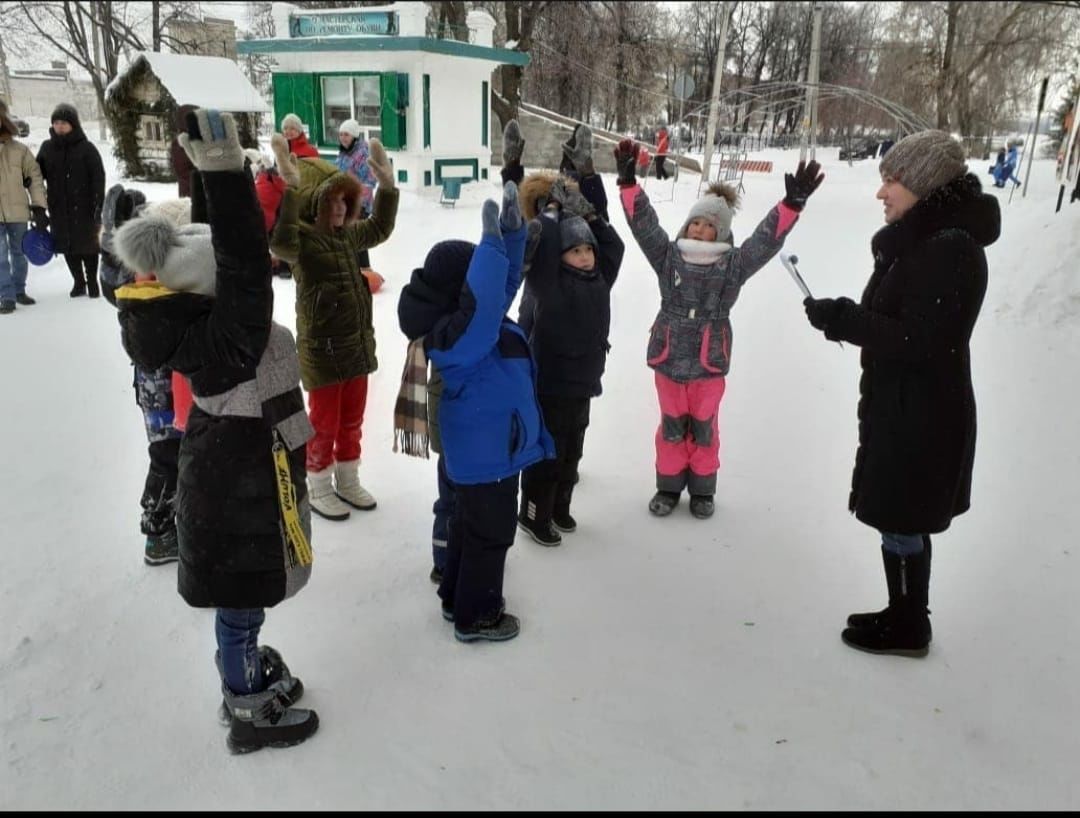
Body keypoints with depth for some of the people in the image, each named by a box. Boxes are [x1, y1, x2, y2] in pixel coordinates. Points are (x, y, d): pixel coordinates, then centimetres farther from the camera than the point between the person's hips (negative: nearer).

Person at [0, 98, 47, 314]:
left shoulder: (18, 149, 0)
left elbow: (34, 176, 2)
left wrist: (38, 207, -2)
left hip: (18, 211, 1)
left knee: (18, 253, 13)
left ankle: (19, 290, 26)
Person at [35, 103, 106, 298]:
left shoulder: (86, 148, -4)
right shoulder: (47, 147, 7)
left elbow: (98, 178, -7)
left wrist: (97, 206, -13)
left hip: (83, 208, -4)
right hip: (59, 209, 4)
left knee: (87, 245, 3)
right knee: (67, 246, 8)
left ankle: (92, 282, 17)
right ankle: (78, 282, 20)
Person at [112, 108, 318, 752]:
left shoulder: (195, 322, -4)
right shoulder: (227, 336, -30)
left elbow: (216, 237, 7)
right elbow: (245, 265, -43)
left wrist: (215, 167, 5)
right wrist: (226, 168, -48)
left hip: (228, 466, 9)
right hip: (246, 480, -9)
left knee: (243, 593, 25)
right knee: (243, 594, 8)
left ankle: (249, 672, 47)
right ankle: (251, 714, 27)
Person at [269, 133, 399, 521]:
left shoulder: (347, 235, 9)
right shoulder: (302, 237, -16)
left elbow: (379, 228, 27)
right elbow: (280, 240, -40)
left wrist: (387, 184, 19)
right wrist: (289, 188, -48)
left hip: (357, 344, 8)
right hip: (321, 349, -8)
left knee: (352, 419, 19)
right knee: (324, 423, 7)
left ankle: (347, 481, 37)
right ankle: (319, 488, 26)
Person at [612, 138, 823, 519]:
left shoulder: (733, 265, -4)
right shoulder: (668, 257, -1)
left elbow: (766, 239, -12)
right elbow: (644, 222, -6)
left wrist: (793, 203, -25)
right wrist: (628, 181, -17)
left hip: (709, 362, -1)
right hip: (669, 359, 1)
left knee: (703, 427, 13)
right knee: (672, 426, 13)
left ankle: (702, 489, 29)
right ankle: (669, 485, 29)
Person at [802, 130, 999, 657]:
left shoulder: (950, 249, -21)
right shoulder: (922, 239, 11)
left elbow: (920, 343, -24)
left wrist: (844, 319, -21)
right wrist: (846, 318, 5)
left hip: (922, 416, -10)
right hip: (901, 407, 10)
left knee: (900, 523, 3)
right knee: (901, 520, 19)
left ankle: (908, 630, 21)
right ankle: (904, 615, 34)